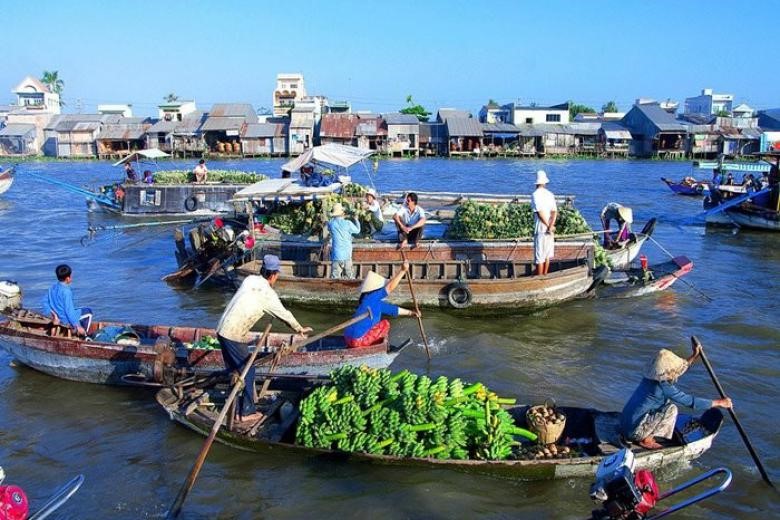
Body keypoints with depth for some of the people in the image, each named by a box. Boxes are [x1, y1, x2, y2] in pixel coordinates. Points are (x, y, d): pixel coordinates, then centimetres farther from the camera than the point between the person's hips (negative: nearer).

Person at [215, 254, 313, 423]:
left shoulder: (250, 279, 7)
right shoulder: (268, 294, -11)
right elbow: (284, 314, 1)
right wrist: (300, 329, 16)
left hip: (222, 330, 8)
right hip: (234, 336, -8)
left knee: (234, 371, 18)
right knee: (247, 371, 7)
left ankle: (235, 408, 27)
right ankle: (247, 412, 15)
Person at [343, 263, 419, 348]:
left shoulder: (377, 302, 15)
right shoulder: (371, 298, -11)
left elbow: (392, 309, 25)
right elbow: (390, 287, -17)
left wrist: (410, 313, 27)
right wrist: (403, 270, -16)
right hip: (357, 340, -9)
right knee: (385, 324, -1)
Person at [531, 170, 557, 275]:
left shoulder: (535, 195, -11)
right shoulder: (550, 194, 6)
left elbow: (540, 212, -17)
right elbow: (554, 212, -2)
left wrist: (548, 226, -9)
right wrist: (551, 226, -11)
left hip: (540, 229, -5)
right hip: (549, 230, 5)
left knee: (539, 257, 0)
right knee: (547, 255, 15)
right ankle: (545, 276, 23)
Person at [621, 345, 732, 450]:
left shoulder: (650, 378, 6)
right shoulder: (664, 387, -20)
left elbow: (676, 372, 25)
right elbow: (691, 402, -14)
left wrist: (694, 356, 24)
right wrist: (719, 403, -4)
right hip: (634, 431, -9)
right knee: (671, 408, -13)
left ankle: (644, 436, 16)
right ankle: (646, 440, -5)